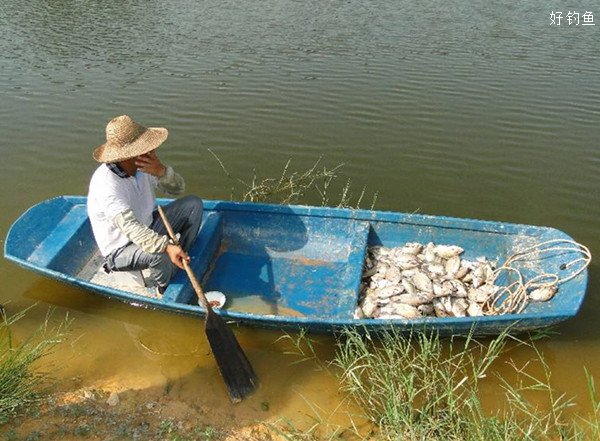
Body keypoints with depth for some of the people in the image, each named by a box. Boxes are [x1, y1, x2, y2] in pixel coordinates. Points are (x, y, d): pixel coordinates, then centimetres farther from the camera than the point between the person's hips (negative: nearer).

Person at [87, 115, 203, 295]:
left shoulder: (143, 165, -11)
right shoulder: (106, 182, -32)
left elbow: (178, 188, -7)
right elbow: (129, 227, -40)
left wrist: (161, 171, -29)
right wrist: (167, 246, -51)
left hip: (147, 230, 7)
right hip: (121, 249, -7)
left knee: (193, 204, -3)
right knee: (161, 254, -36)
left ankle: (181, 263, 0)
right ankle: (163, 289, -2)